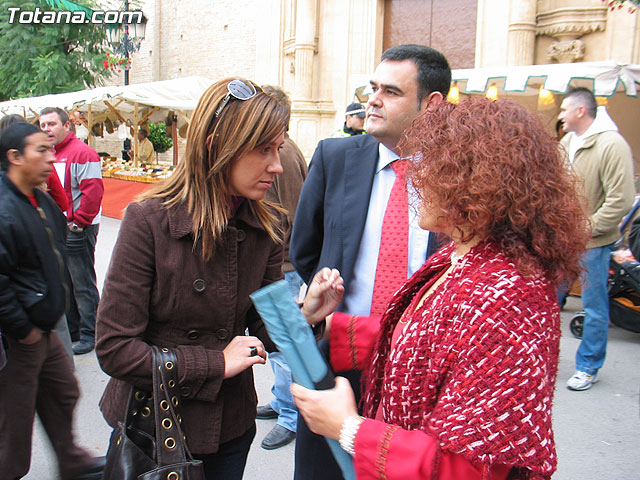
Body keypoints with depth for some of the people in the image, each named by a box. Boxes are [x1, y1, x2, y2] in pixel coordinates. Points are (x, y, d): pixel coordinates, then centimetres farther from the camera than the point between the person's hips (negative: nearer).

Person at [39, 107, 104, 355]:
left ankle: (89, 335, 10)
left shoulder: (82, 153, -14)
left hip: (78, 230, -9)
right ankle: (70, 328, 31)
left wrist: (78, 222, -17)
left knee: (83, 284, 0)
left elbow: (93, 191, -21)